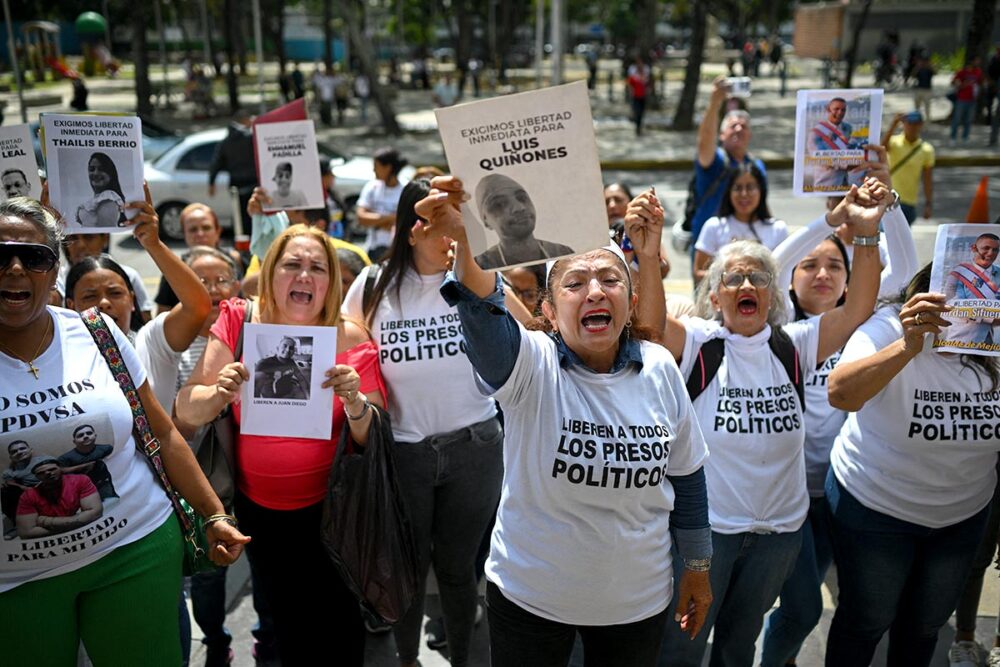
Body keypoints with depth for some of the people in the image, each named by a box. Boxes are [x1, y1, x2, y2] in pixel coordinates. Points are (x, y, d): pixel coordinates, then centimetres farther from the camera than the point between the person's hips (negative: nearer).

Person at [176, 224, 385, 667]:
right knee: (286, 623, 19)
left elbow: (374, 440, -9)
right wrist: (220, 393, -30)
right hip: (259, 510, 1)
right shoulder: (239, 323, -9)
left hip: (329, 510, -1)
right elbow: (187, 412, -10)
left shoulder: (352, 339, -11)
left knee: (339, 626, 10)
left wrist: (355, 403, -29)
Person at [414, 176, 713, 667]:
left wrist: (697, 567, 11)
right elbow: (485, 314, -41)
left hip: (639, 602, 3)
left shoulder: (659, 369, -8)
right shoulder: (531, 364, -18)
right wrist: (465, 241, -61)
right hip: (530, 598, -2)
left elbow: (686, 475, 4)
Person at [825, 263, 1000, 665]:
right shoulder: (890, 327, -24)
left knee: (927, 624, 24)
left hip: (964, 513, 5)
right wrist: (908, 346, -54)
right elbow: (841, 394, -39)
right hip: (875, 506, -4)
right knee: (866, 620, 13)